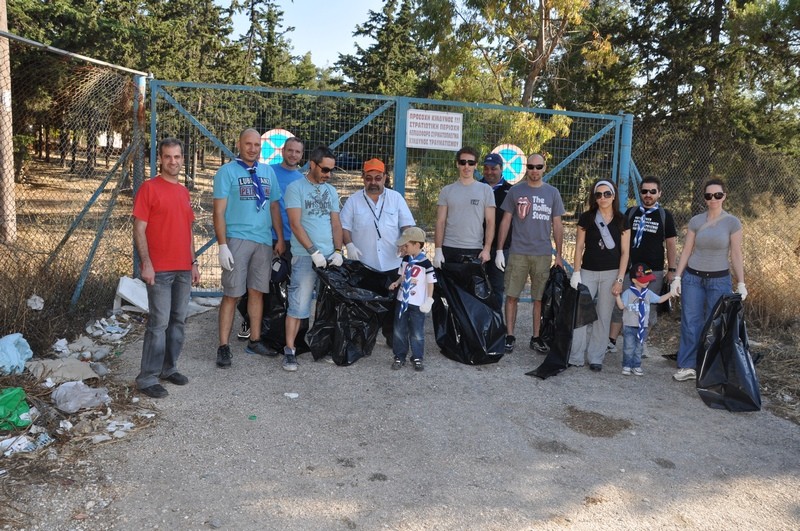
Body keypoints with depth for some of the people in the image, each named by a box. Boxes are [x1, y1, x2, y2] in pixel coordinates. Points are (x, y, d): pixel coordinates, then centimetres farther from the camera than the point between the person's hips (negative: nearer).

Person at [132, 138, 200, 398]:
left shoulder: (184, 191, 15)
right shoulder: (149, 188, -5)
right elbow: (139, 230, -9)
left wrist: (194, 263, 17)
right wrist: (146, 264, -16)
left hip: (184, 269, 7)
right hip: (159, 269, -7)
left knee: (178, 321, 11)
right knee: (159, 323, -6)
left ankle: (168, 368, 24)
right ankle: (147, 378, 3)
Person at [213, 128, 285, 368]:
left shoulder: (268, 172, 14)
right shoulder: (227, 171, -2)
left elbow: (274, 207, 16)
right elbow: (219, 211, -7)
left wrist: (280, 238, 10)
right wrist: (223, 246, -14)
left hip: (264, 241, 5)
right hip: (237, 239, -5)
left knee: (257, 292, 9)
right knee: (231, 294, -4)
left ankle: (255, 341, 19)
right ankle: (223, 347, 1)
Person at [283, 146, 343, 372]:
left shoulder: (331, 191, 15)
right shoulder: (296, 188, -1)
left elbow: (336, 224, 14)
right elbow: (295, 224, -9)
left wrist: (338, 251, -1)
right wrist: (314, 252, -15)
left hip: (330, 256, 6)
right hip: (304, 256, -5)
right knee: (298, 304, -7)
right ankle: (289, 350, -1)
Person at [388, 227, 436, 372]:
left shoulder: (426, 263, -15)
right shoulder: (405, 259, 4)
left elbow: (431, 282, -10)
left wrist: (429, 301, -12)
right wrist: (396, 283, -2)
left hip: (417, 303, -6)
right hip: (402, 300, 6)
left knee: (417, 333, 4)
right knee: (399, 331, 10)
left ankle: (417, 358, 17)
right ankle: (399, 357, 21)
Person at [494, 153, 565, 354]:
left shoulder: (552, 193, 7)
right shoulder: (515, 191, 4)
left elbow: (557, 225, 10)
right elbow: (506, 221, 5)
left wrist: (559, 255, 6)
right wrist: (499, 250, -1)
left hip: (543, 254, 1)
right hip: (518, 252, -1)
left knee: (540, 298, 5)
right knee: (512, 296, 0)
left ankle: (536, 338, 16)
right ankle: (510, 336, 10)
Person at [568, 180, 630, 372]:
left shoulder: (621, 220, 2)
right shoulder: (586, 218, 2)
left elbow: (624, 252, 2)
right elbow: (579, 247, 3)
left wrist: (620, 279, -5)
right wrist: (576, 273, -3)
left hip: (611, 273, 0)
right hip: (588, 272, 0)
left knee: (603, 316, 4)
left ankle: (596, 358, 14)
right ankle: (575, 357, 4)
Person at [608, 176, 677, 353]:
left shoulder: (665, 216, 5)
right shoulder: (630, 212, 9)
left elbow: (670, 245, 6)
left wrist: (671, 270, 1)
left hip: (654, 271, -1)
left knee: (648, 308, 4)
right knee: (620, 305, -1)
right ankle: (611, 341, 6)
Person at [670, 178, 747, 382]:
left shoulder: (732, 222, -4)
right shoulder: (695, 221, 1)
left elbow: (736, 255, -3)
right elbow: (686, 251, 3)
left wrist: (741, 283, -6)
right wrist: (677, 277, -1)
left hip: (719, 280, -2)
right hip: (692, 278, 2)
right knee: (690, 323, 3)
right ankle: (688, 367, 12)